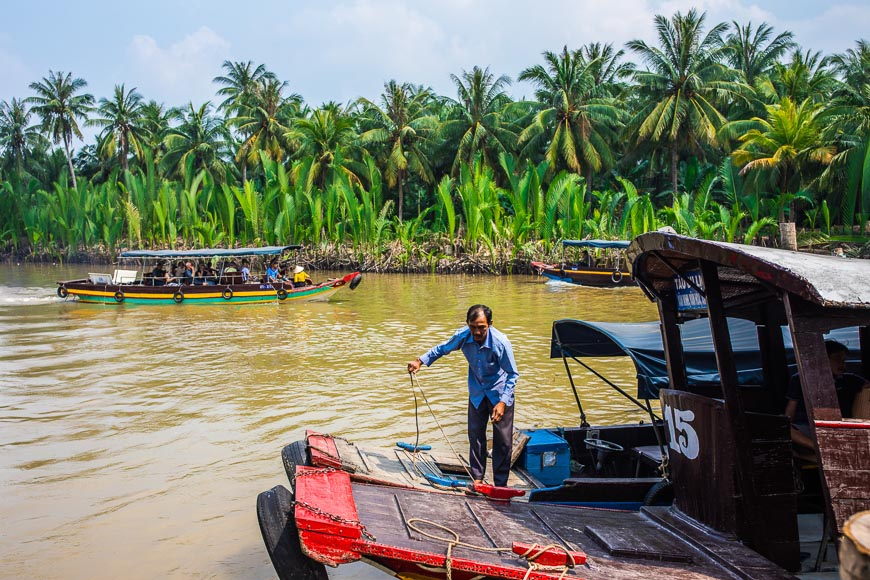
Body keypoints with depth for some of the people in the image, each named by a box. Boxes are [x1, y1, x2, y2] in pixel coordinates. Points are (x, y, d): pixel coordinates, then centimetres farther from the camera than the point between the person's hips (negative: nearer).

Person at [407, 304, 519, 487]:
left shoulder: (500, 342, -29)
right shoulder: (463, 336, -18)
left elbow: (513, 374, -19)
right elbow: (443, 349, 4)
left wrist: (503, 402, -26)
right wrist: (421, 361, -4)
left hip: (500, 393, -3)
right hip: (477, 393, 4)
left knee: (503, 440, -1)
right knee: (475, 435, 6)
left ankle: (500, 484, 10)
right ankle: (477, 477, 20)